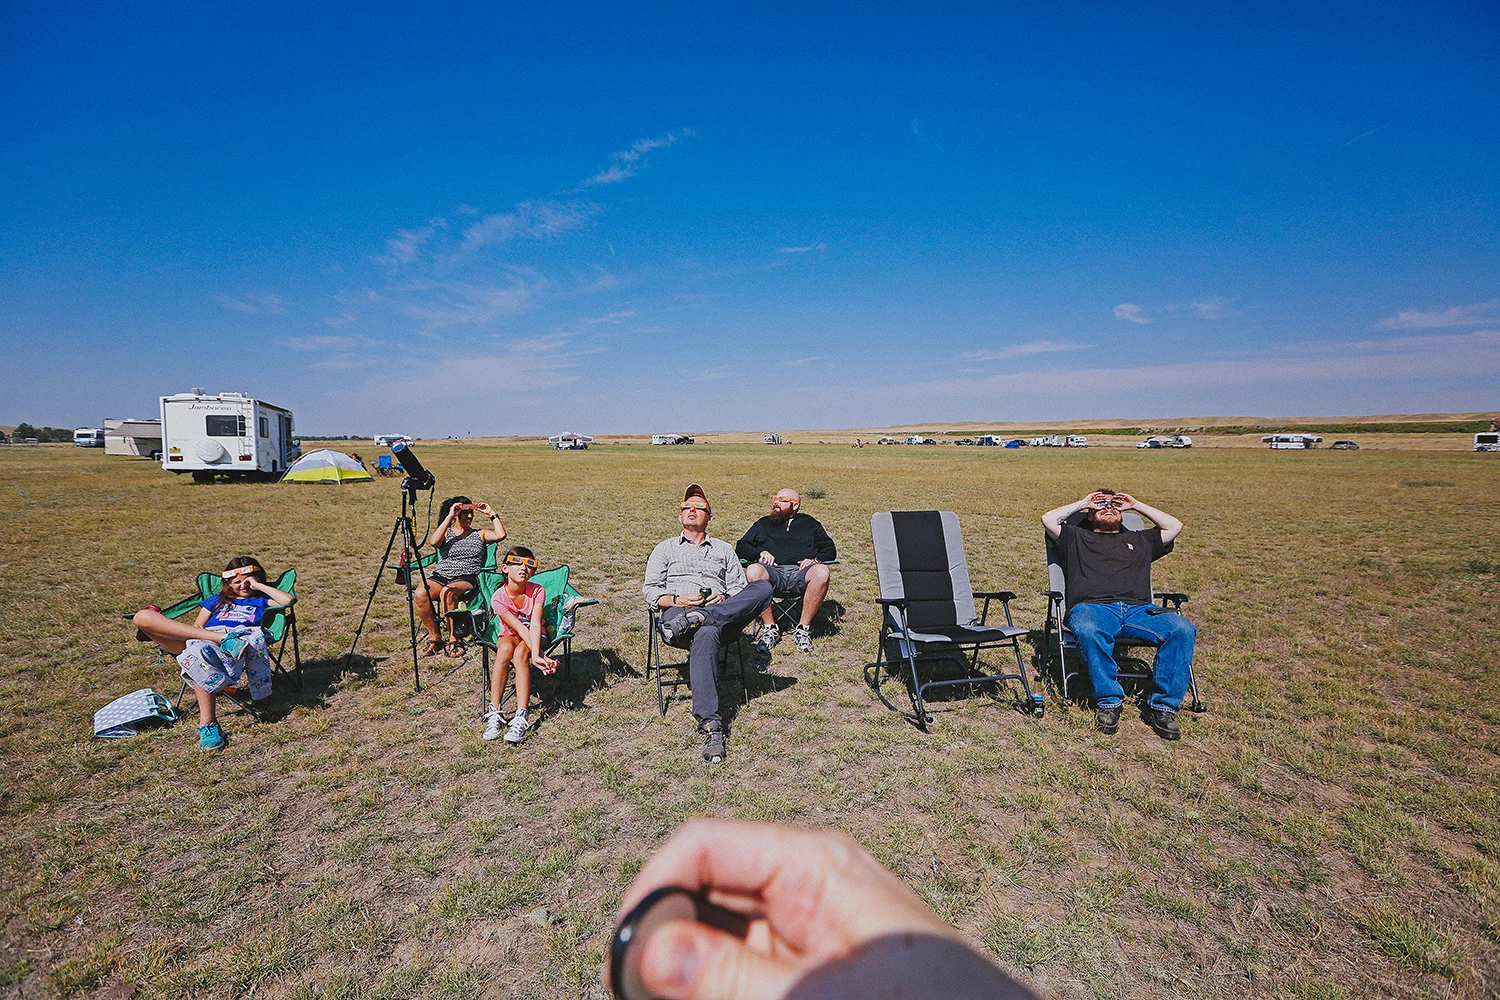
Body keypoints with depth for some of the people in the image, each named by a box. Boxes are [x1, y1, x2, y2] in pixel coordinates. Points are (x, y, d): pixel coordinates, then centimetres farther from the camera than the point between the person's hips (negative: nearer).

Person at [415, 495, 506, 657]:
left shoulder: (480, 534, 19)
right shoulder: (446, 533, 19)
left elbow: (500, 535, -2)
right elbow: (433, 542, -6)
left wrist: (491, 514, 6)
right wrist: (449, 517, -3)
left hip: (467, 578, -2)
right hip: (440, 575, 2)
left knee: (447, 592, -36)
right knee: (420, 593, -30)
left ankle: (454, 640, -23)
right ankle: (435, 638, -13)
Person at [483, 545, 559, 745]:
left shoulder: (537, 591, -18)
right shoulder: (498, 598, -20)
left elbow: (535, 625, -30)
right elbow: (519, 628, -28)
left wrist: (535, 654, -47)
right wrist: (539, 656, -40)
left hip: (533, 638, 0)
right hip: (509, 636, 0)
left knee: (520, 653, -35)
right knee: (505, 649, -36)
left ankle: (520, 719, -42)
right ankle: (494, 713, -32)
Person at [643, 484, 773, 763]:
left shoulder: (724, 549, 30)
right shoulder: (665, 549, 27)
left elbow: (739, 589, 19)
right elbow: (650, 591, 15)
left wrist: (725, 599, -5)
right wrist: (677, 600, -6)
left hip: (721, 611, 2)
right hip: (675, 613, -2)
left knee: (763, 587, -27)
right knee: (706, 634, -41)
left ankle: (699, 617, -41)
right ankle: (711, 725, -49)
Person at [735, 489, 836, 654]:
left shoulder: (809, 522, 29)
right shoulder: (764, 523, 31)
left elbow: (829, 549, 21)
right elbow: (741, 548, 22)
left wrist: (816, 559, -1)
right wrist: (761, 552, 2)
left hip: (800, 572, 0)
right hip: (773, 573, 0)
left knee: (821, 572, -34)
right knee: (753, 571, -34)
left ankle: (803, 628, -23)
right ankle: (770, 628, -24)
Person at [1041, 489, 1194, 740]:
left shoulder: (1139, 540, 37)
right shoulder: (1077, 538, 28)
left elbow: (1174, 526, 28)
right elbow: (1049, 519, 14)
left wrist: (1136, 505, 31)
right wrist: (1083, 503, 26)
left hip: (1138, 609, 3)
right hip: (1092, 607, -3)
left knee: (1182, 629, -28)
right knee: (1089, 630, -40)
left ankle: (1162, 706, -23)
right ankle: (1108, 701, -26)